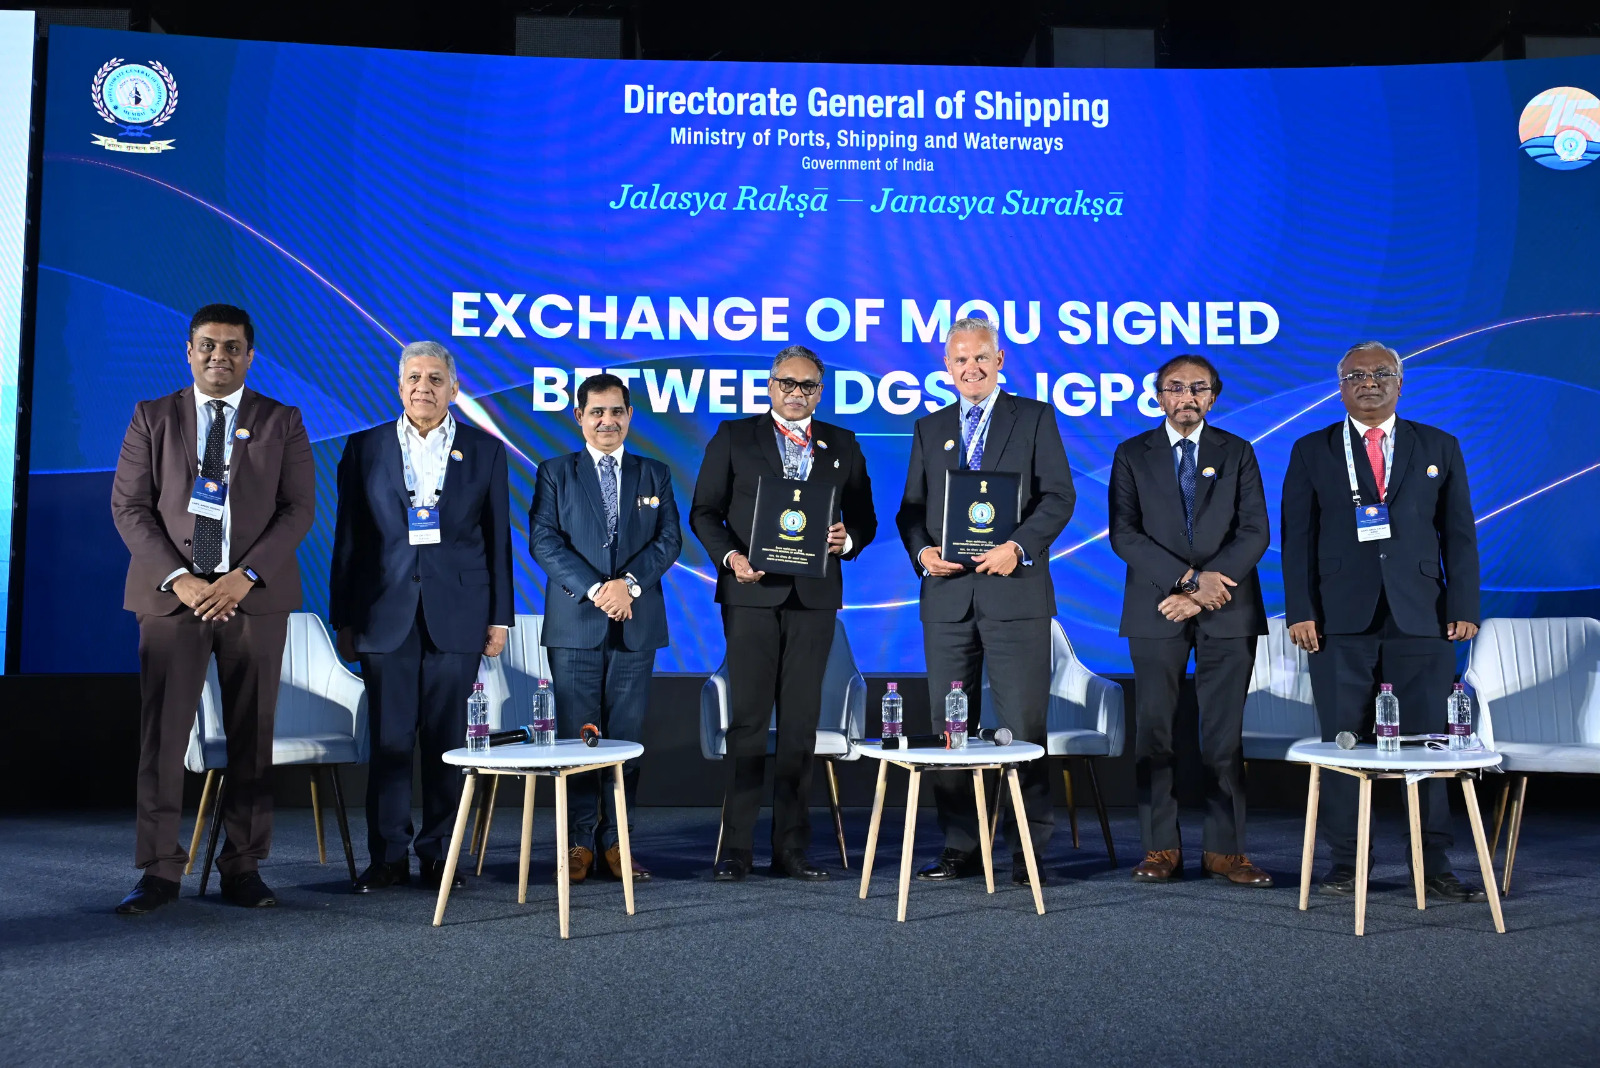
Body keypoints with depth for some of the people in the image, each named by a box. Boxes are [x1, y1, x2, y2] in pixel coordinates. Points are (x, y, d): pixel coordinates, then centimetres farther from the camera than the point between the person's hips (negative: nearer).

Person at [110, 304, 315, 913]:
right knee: (162, 733, -3)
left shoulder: (282, 422, 9)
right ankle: (159, 871, 5)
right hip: (172, 593, 0)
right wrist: (178, 579, -10)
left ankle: (243, 868, 10)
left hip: (254, 594, 0)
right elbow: (129, 507, 4)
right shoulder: (152, 417, 11)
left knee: (251, 736, 2)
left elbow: (299, 508, 1)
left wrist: (244, 576, -12)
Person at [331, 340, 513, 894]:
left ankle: (439, 854, 14)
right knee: (389, 738, 2)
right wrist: (343, 618, 4)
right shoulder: (364, 448, 8)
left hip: (456, 615, 0)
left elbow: (497, 538, 7)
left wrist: (498, 617, 3)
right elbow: (348, 538, 8)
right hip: (386, 614, 0)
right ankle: (388, 857, 12)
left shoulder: (485, 450, 7)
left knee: (448, 740, 3)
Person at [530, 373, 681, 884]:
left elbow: (669, 538, 4)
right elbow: (544, 539, -3)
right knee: (577, 735, 0)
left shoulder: (655, 474, 13)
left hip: (636, 625, 2)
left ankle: (616, 841, 10)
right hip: (574, 625, -1)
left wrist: (629, 583, -12)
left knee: (627, 737, 3)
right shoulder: (555, 473, 8)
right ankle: (578, 842, 8)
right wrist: (594, 589, -14)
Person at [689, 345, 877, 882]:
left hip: (814, 595, 2)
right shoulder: (733, 437, 7)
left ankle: (791, 848, 11)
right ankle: (736, 848, 3)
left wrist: (848, 539, -8)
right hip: (752, 590, -2)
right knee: (747, 720, -3)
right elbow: (704, 511, 5)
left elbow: (864, 516, 14)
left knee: (801, 723, 4)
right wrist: (730, 556, -12)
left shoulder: (843, 446, 14)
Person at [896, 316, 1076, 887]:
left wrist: (1018, 547, -16)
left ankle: (1030, 849, 8)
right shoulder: (930, 428, 17)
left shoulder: (1035, 418, 7)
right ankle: (959, 846, 15)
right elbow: (911, 507, 15)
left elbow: (1059, 496, -1)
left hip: (1015, 590, -3)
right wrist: (921, 551, -5)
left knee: (1024, 725, -2)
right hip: (947, 594, 4)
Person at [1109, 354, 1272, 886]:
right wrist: (1190, 578, -13)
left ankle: (1224, 849, 8)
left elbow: (1255, 533, 1)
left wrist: (1202, 593, -10)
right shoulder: (1132, 454, 7)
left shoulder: (1237, 453, 10)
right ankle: (1161, 848, 7)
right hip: (1156, 610, 0)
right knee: (1154, 731, 0)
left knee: (1224, 734, 1)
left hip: (1227, 610, 1)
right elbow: (1124, 534, -3)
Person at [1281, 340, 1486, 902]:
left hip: (1420, 619, 1)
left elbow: (1459, 534, 10)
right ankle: (1345, 862, 10)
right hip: (1340, 621, -1)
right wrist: (1301, 611, -4)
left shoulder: (1440, 448, 12)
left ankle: (1433, 865, 13)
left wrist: (1463, 607, 1)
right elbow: (1297, 538, 4)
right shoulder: (1312, 452, 9)